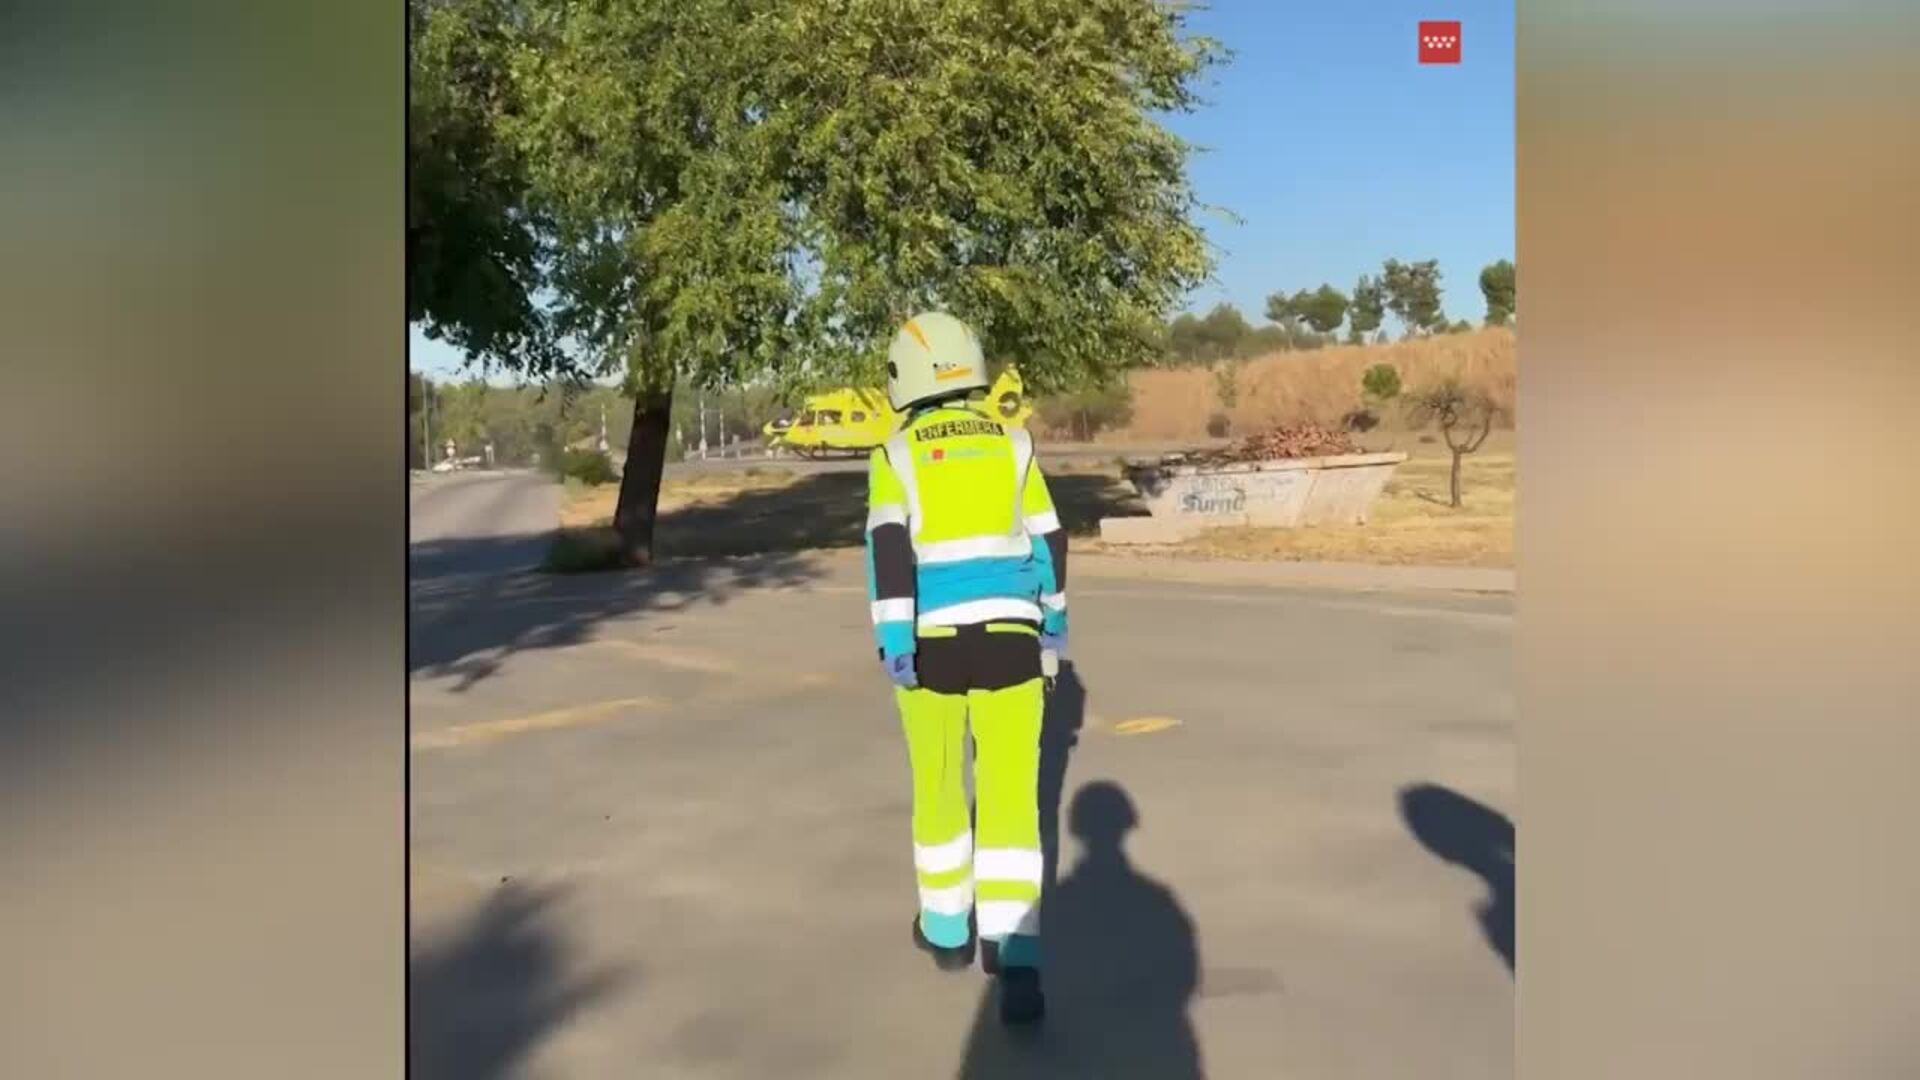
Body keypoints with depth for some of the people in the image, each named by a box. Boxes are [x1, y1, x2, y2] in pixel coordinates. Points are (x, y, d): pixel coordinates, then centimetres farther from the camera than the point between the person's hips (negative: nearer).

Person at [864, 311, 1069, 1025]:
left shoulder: (896, 455, 1)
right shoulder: (1011, 444, 8)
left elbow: (889, 548, -11)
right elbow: (1046, 541, 11)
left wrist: (893, 641, -14)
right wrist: (1053, 624, 22)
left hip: (933, 641, -1)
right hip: (1007, 636, 1)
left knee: (938, 786, 17)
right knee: (1010, 796, -3)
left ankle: (948, 928, 31)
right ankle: (1015, 961, -12)